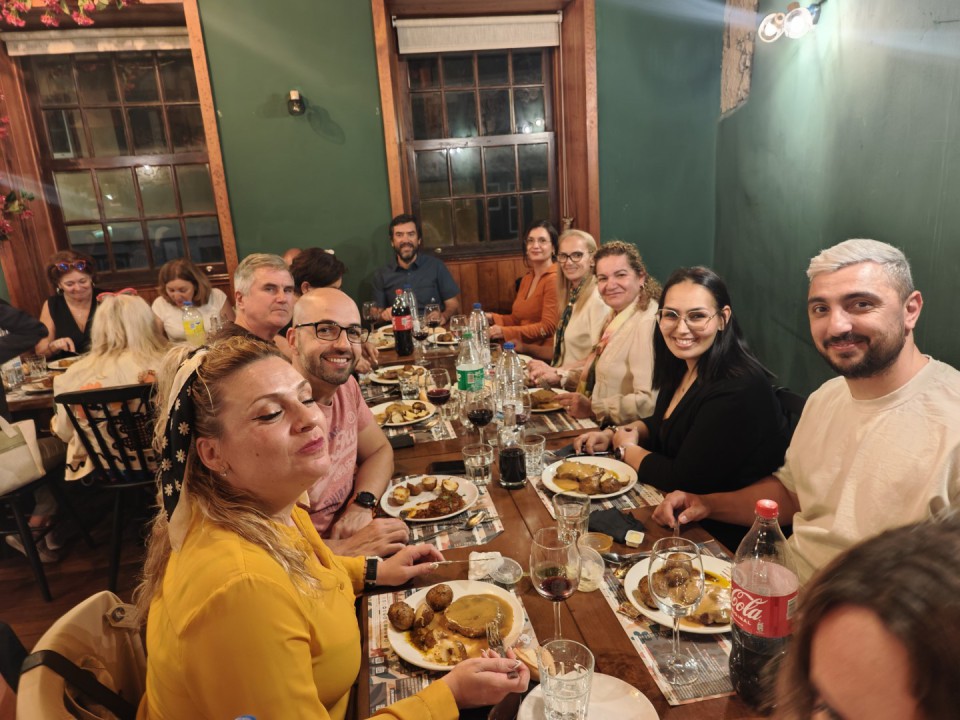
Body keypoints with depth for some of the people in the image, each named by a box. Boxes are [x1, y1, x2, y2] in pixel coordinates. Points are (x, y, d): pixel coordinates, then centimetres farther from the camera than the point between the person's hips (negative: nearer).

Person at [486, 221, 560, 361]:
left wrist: (505, 332, -21)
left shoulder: (554, 279, -11)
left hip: (544, 355, -7)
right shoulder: (527, 277, 16)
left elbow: (548, 327, -17)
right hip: (523, 351, 7)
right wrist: (492, 318, 0)